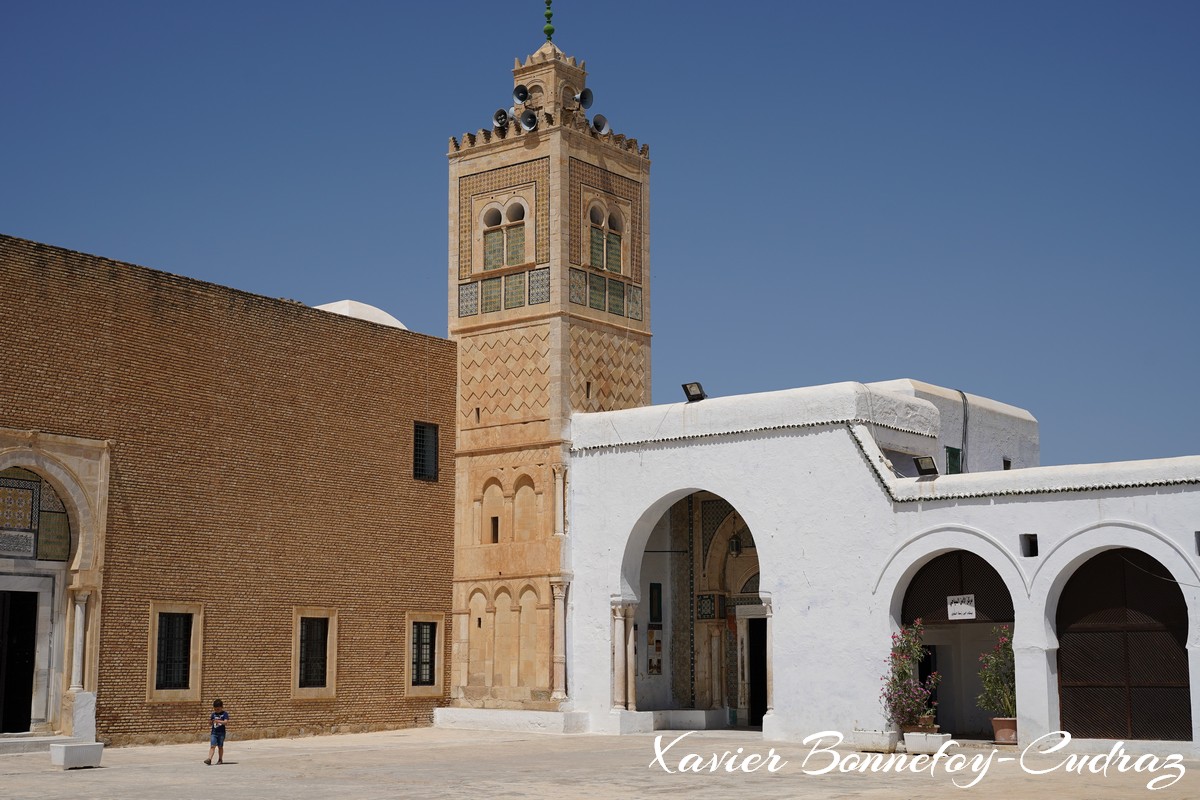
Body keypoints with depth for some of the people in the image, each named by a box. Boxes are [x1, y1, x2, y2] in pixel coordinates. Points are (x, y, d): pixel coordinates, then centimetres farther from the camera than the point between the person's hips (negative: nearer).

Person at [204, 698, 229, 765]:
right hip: (213, 733, 2)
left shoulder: (225, 713, -3)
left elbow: (226, 722, -16)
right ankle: (209, 759, -18)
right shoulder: (213, 714, 8)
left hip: (221, 733, -2)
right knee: (212, 746, -9)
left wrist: (218, 721, -29)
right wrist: (210, 721, -10)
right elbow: (210, 725, 12)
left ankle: (220, 759, 17)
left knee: (220, 746, 6)